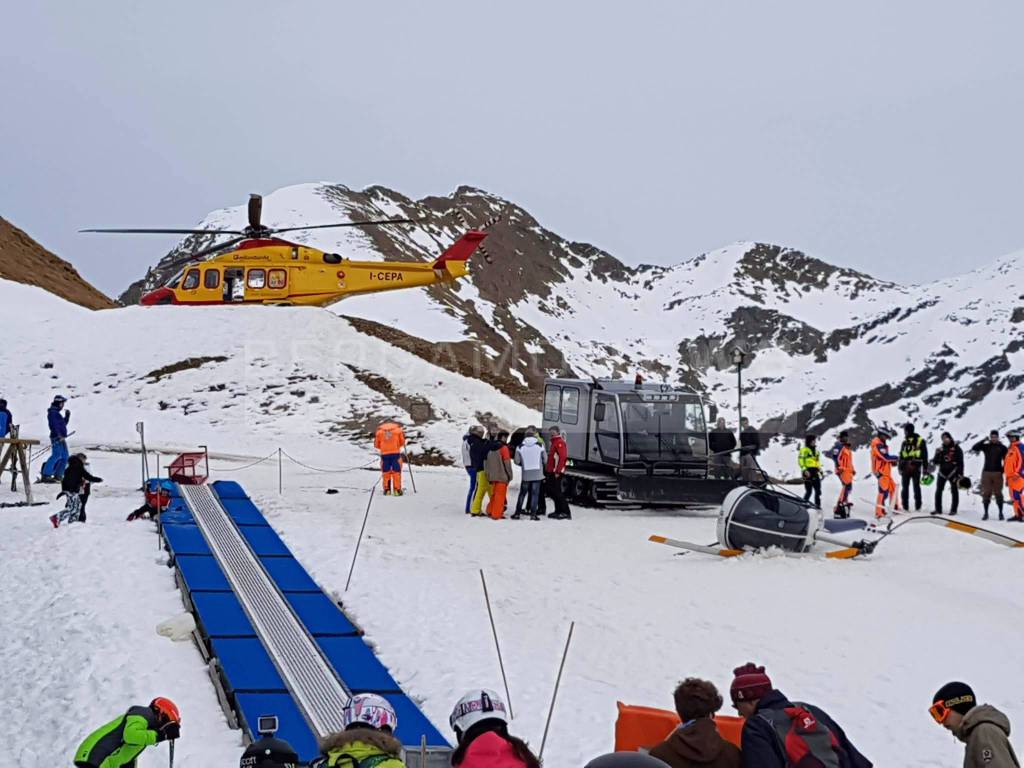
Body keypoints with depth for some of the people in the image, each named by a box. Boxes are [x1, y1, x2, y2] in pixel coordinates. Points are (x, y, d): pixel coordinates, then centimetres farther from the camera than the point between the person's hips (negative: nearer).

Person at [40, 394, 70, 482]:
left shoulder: (57, 413, 24)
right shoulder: (52, 412, -7)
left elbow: (64, 424, 28)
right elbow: (54, 424, -19)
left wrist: (67, 416, 13)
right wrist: (59, 435, -28)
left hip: (61, 438, 10)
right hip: (57, 438, -10)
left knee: (65, 457, 10)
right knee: (56, 455, -17)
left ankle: (58, 475, 13)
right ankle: (45, 475, -20)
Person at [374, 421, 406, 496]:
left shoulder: (379, 431, 8)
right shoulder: (398, 429, 6)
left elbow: (376, 445, 11)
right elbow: (402, 442, 11)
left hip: (384, 454, 1)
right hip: (396, 453, -1)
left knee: (385, 472, 9)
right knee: (396, 472, 3)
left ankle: (387, 490, 6)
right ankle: (397, 489, -2)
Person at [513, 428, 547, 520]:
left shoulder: (520, 447, -3)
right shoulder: (540, 445, -5)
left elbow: (517, 461, -4)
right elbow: (545, 460, -1)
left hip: (525, 474, 1)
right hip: (537, 474, -1)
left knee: (522, 493, 12)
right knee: (535, 494, 3)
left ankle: (517, 513, 13)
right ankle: (533, 514, -1)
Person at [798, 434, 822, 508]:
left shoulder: (816, 451, 21)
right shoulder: (804, 450, -3)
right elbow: (800, 460, -10)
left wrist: (820, 470, 23)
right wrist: (804, 470, -20)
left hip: (815, 473, 7)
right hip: (808, 472, -7)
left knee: (818, 490, 3)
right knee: (809, 491, -8)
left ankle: (818, 505, 9)